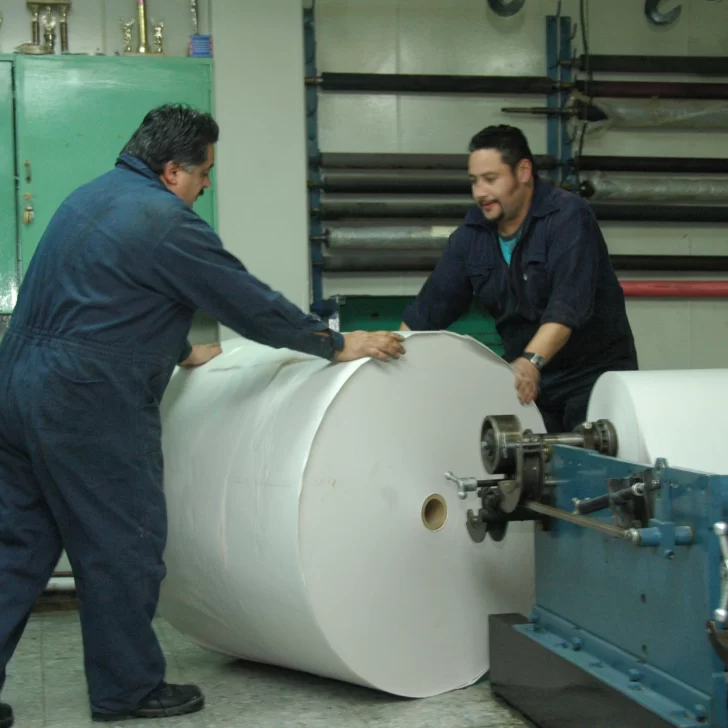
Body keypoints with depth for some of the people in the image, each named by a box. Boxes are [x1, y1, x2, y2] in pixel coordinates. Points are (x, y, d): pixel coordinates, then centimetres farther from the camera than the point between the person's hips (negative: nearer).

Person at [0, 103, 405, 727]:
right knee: (123, 547, 4)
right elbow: (251, 303, -10)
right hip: (87, 402, -9)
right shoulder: (165, 220, -13)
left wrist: (182, 352, 35)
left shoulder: (95, 196, 16)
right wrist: (339, 345, 0)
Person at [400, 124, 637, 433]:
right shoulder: (471, 234, 2)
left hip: (595, 373, -4)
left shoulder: (569, 216, -16)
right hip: (529, 379, 5)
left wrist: (532, 360, -41)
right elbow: (431, 306, 4)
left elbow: (569, 303, -28)